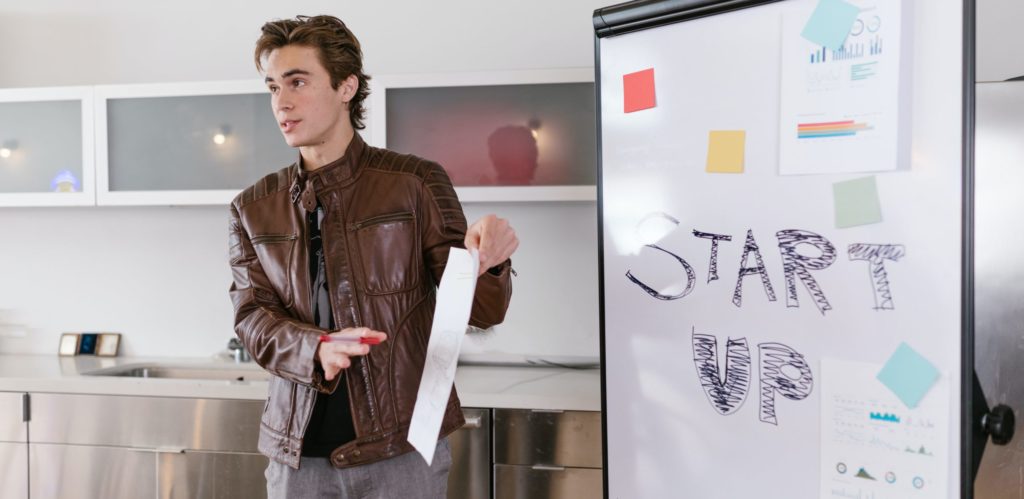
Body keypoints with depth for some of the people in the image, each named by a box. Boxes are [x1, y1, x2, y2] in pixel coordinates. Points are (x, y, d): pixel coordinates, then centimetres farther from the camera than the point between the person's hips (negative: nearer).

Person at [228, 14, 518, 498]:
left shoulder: (415, 182, -3)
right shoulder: (253, 209, 6)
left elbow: (477, 310, -4)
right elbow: (252, 317, 0)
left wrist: (485, 263, -27)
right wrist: (317, 350, -21)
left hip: (402, 445, -2)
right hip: (298, 451, 2)